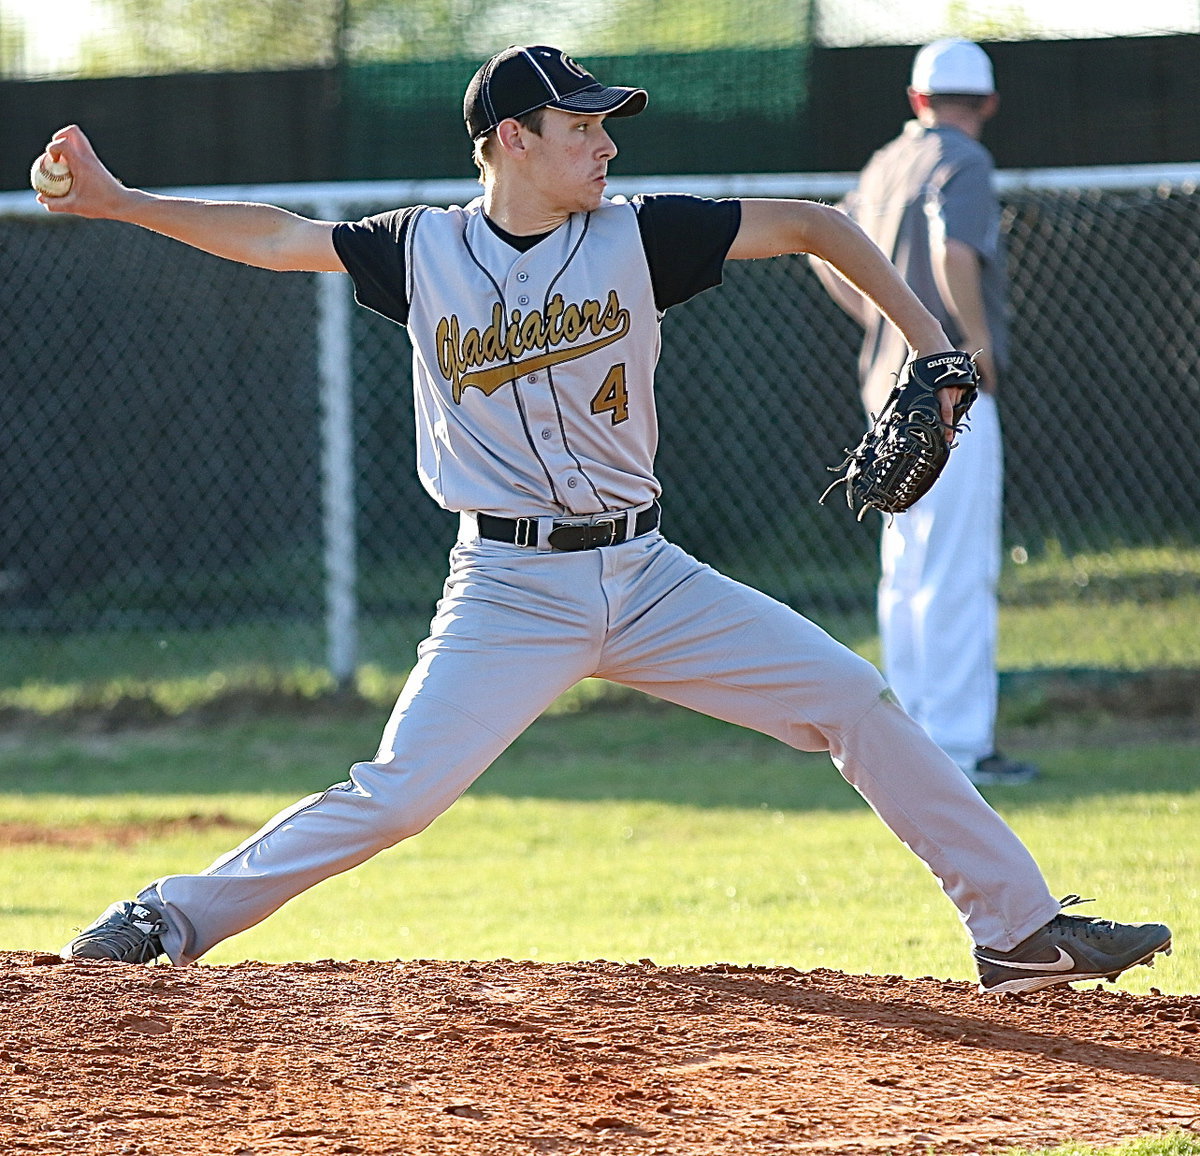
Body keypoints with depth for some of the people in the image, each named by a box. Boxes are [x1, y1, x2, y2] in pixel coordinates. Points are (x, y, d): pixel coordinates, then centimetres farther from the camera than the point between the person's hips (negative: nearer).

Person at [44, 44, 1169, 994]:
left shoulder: (635, 236, -1)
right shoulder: (425, 250, -1)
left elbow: (811, 225, 3)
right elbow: (279, 237, 6)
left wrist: (927, 343, -4)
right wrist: (114, 199, -1)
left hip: (645, 575, 2)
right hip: (509, 593, -2)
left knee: (854, 700, -3)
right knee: (394, 794, -16)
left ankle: (1020, 928, 6)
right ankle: (176, 916, -1)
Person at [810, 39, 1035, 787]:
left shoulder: (886, 164, 15)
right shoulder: (963, 163, -10)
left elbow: (830, 254, 26)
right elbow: (954, 252, -28)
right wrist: (980, 345, -18)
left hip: (890, 383, 9)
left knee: (907, 574, 12)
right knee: (959, 575, -9)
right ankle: (959, 745, -10)